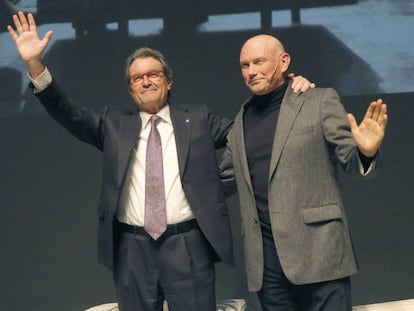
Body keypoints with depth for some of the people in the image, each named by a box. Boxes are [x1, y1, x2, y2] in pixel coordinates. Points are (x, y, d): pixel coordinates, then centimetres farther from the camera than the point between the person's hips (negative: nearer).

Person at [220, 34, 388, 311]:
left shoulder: (320, 101, 1)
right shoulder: (241, 120, 15)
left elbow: (351, 158, -3)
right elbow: (226, 180, 23)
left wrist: (366, 152, -24)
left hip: (317, 249, -4)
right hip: (264, 256, 5)